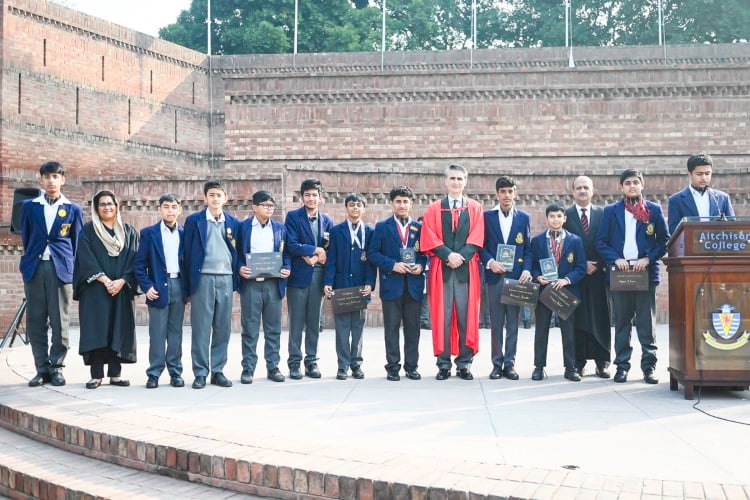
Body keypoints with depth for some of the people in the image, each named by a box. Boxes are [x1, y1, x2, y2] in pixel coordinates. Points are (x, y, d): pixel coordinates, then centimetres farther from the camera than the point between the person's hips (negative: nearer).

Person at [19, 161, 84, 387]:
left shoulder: (73, 209, 7)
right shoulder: (29, 206, 11)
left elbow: (77, 242, 9)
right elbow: (25, 237, 16)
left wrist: (71, 268, 4)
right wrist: (29, 261, 13)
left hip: (61, 269, -1)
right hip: (35, 268, 2)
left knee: (60, 321, -2)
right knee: (35, 320, 2)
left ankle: (56, 367, 7)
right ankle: (42, 368, 8)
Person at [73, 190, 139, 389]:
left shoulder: (129, 231, 11)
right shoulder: (88, 231, 5)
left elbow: (134, 259, 4)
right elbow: (86, 259, -6)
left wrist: (122, 281, -11)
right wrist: (104, 280, -16)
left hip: (122, 289, 2)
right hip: (95, 290, -2)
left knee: (119, 330, 1)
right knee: (96, 330, -6)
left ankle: (115, 374, 5)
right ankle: (96, 375, -3)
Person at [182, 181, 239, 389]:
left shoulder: (233, 223, 11)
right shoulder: (194, 220, 3)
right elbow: (188, 254, 3)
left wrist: (238, 279, 6)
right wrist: (188, 286, -1)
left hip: (226, 279, 3)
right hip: (203, 278, -3)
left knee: (223, 329, 5)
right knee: (201, 328, -2)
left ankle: (218, 371, 13)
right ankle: (200, 373, 4)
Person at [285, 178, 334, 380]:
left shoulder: (327, 221, 12)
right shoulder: (293, 217, 1)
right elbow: (291, 245, -10)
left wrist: (316, 258, -10)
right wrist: (315, 250, -10)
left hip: (318, 276, 3)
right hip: (298, 275, -3)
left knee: (314, 322, 7)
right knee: (296, 321, -1)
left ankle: (312, 361, 14)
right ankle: (294, 363, 6)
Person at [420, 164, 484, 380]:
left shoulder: (475, 208, 11)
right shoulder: (433, 209, 10)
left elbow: (476, 240, 1)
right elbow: (429, 239, 0)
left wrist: (461, 256, -13)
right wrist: (448, 255, -13)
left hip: (467, 269, 0)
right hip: (441, 269, 0)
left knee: (466, 316, 0)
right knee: (442, 316, -1)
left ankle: (464, 363, 6)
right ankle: (443, 364, 3)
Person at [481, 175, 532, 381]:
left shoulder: (524, 218, 9)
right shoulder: (487, 216, 6)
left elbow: (528, 248, 7)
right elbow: (481, 245, 5)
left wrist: (526, 270, -7)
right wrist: (490, 262, -12)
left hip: (516, 276, 1)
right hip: (495, 276, 0)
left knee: (513, 323, 3)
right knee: (496, 323, 3)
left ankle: (509, 364, 8)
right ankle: (497, 363, 9)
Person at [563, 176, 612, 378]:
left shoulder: (602, 214, 8)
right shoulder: (565, 215, 5)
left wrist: (597, 264, -9)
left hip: (598, 273, 1)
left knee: (600, 319, 2)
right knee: (577, 319, 0)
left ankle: (602, 363, 6)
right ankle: (578, 363, 4)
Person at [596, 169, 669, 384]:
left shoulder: (654, 210, 7)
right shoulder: (611, 211, 8)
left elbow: (664, 240, 5)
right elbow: (601, 241, 5)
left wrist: (648, 259, -9)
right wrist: (615, 259, -10)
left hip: (646, 272, -1)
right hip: (619, 271, 1)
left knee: (646, 322, 1)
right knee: (621, 322, 5)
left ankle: (649, 366, 5)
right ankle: (622, 366, 10)